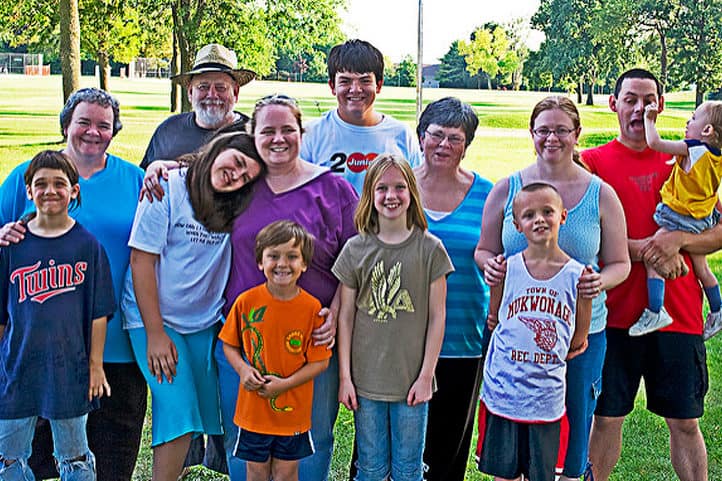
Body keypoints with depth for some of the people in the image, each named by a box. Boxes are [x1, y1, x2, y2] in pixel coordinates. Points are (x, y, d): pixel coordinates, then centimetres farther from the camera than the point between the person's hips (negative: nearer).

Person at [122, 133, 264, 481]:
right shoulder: (166, 189, -12)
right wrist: (155, 334, -15)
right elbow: (141, 260, -13)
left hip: (206, 323, 5)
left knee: (208, 410, 7)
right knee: (179, 411, -12)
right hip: (155, 319, -5)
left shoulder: (234, 206, 2)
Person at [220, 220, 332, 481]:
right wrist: (243, 369, -14)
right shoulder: (246, 301, -9)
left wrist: (285, 384, -17)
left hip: (294, 410, -1)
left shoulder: (312, 308, -12)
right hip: (253, 408, 1)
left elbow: (320, 361, -8)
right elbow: (229, 344, 4)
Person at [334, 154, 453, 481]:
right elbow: (346, 316, 2)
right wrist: (345, 376, 0)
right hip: (366, 379, 1)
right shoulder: (355, 249, -1)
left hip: (412, 381, -1)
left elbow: (437, 316, -3)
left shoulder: (430, 249, -4)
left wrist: (426, 376, -5)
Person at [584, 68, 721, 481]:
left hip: (678, 314, 2)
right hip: (615, 312, -1)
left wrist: (678, 239, -15)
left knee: (685, 422, 10)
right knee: (606, 417, 8)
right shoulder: (593, 162, 1)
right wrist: (645, 250, -17)